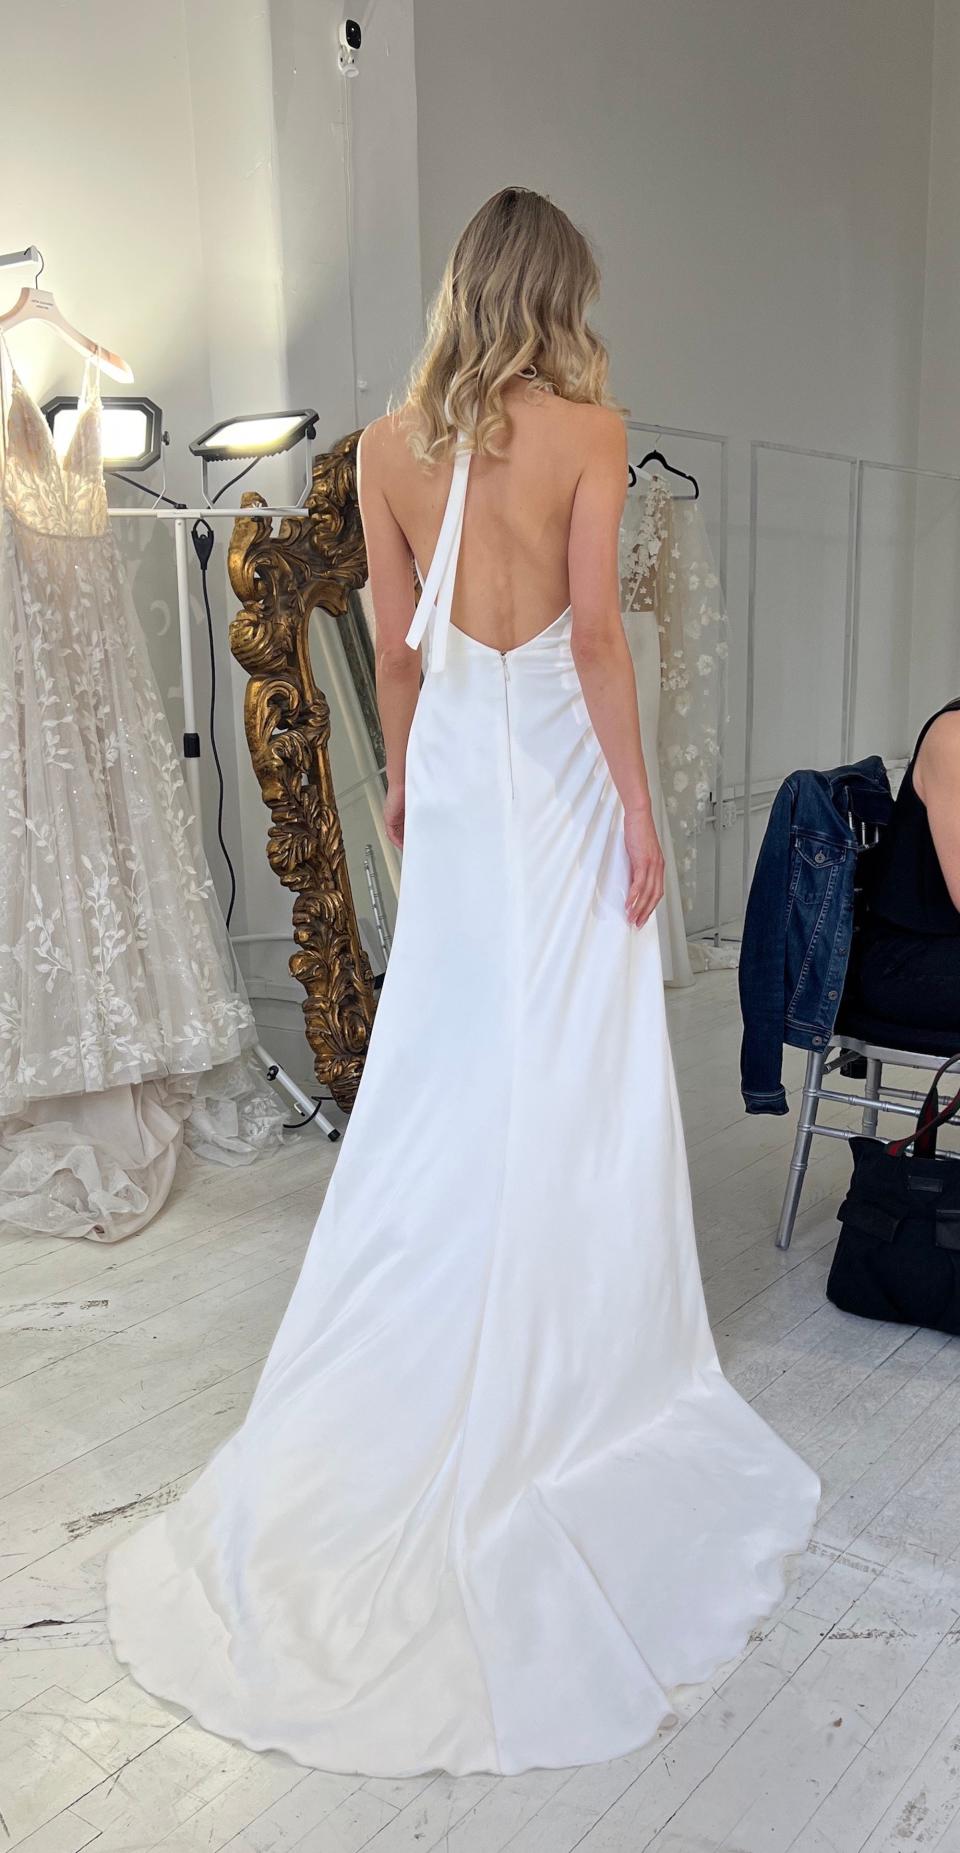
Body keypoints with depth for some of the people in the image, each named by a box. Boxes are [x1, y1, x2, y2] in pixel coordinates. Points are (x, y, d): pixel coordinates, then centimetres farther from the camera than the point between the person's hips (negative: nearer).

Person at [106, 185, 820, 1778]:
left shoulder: (389, 444, 3)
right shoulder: (589, 429, -9)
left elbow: (396, 641, 7)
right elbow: (594, 635, -15)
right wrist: (639, 808, -10)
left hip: (455, 758, 4)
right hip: (558, 763, -4)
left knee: (448, 1067, 13)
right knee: (571, 1073, 6)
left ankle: (428, 1363, 24)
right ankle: (570, 1362, 18)